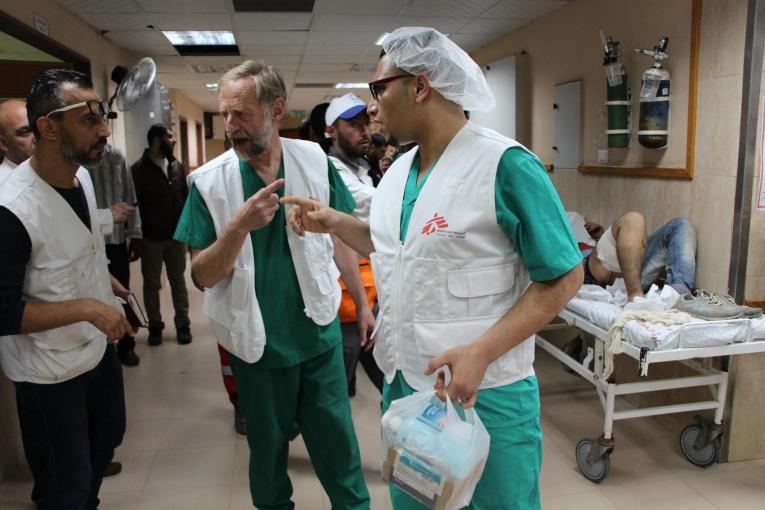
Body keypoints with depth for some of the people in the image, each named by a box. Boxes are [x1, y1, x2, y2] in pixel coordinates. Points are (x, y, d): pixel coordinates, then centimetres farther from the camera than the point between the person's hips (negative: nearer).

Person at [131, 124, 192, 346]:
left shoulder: (177, 166, 5)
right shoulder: (139, 169, -8)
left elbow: (186, 197, 9)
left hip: (176, 236, 3)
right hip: (151, 238, -3)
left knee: (178, 281, 12)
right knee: (151, 284, 10)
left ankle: (183, 324, 23)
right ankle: (155, 326, 23)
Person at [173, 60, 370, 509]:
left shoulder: (315, 161, -5)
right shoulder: (211, 181, -9)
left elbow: (340, 238, 5)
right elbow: (204, 276, -9)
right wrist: (240, 225, -26)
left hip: (320, 333, 1)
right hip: (257, 344, 0)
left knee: (339, 444, 14)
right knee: (268, 448, 19)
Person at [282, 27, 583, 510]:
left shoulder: (505, 164, -17)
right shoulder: (399, 171, 7)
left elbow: (563, 277, -16)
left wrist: (481, 353, -24)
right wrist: (336, 222, 6)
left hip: (485, 394, -7)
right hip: (401, 385, 7)